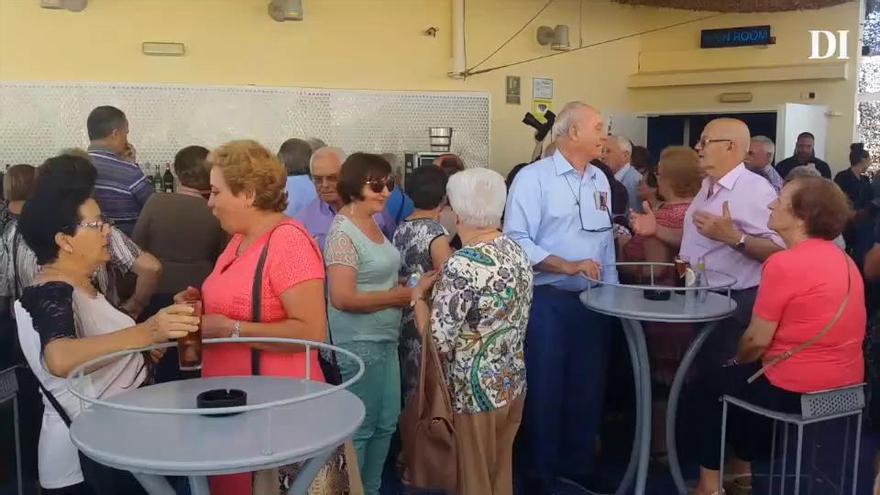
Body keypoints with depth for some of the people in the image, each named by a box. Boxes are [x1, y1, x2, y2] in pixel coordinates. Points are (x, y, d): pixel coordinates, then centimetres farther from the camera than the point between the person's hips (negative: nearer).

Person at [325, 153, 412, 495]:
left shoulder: (373, 223, 9)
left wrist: (407, 290, 1)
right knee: (358, 428, 3)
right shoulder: (343, 231, -18)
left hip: (384, 339, 9)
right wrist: (397, 296, -16)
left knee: (386, 423, 18)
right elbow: (342, 298, -24)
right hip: (358, 344, -9)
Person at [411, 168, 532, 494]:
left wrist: (418, 297, -8)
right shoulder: (517, 253, 0)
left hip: (474, 391, -7)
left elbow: (439, 343, -23)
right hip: (513, 383, 8)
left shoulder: (463, 265, -25)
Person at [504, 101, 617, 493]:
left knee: (587, 389, 15)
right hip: (547, 301, -6)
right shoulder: (533, 178, -10)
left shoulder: (600, 181, 11)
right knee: (544, 391, 4)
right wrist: (567, 266, -23)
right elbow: (516, 240, -17)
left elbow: (606, 242, 15)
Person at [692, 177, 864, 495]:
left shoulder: (784, 263, -19)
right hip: (846, 383, 8)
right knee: (743, 377, 29)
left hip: (795, 390, -8)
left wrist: (736, 361, 5)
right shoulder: (843, 260, 7)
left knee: (717, 385, 17)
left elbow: (757, 340, -15)